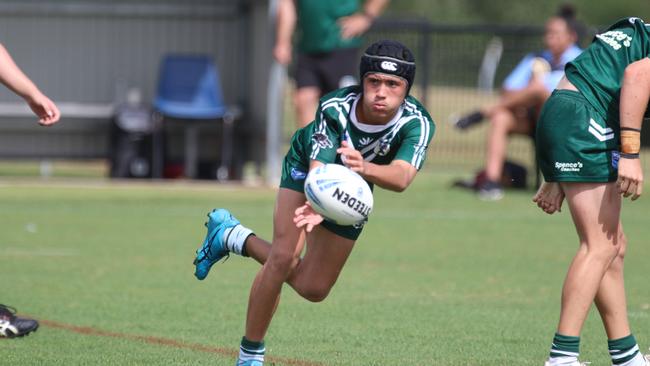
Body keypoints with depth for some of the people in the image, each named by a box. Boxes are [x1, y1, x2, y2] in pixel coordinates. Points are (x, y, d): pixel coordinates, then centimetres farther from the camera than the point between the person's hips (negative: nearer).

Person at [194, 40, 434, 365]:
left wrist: (365, 168, -76)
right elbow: (318, 170, -47)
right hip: (305, 167, -3)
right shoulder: (334, 108, -38)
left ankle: (232, 237, 25)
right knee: (284, 257, -23)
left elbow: (402, 176, -54)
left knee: (313, 289, 3)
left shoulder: (418, 124, -37)